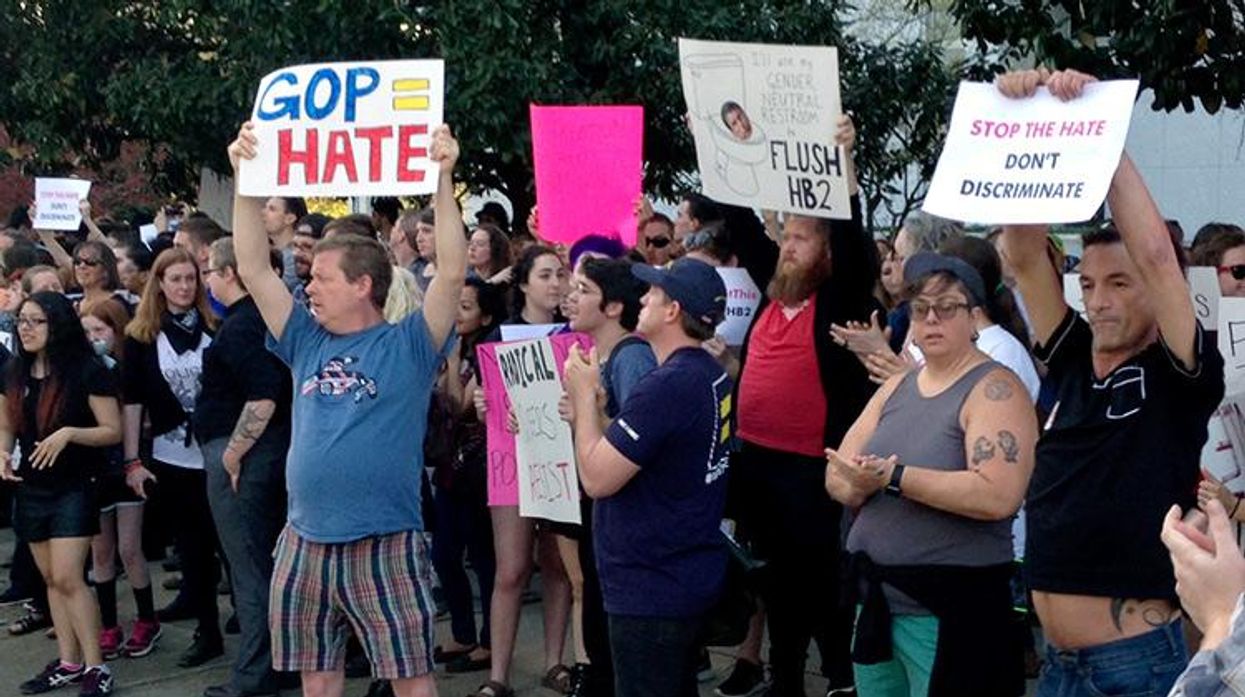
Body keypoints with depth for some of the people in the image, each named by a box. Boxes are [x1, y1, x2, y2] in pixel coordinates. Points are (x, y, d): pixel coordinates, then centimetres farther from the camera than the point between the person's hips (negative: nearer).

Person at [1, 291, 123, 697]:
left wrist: (69, 433, -26)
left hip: (73, 487, -6)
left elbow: (114, 431, -11)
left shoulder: (86, 371, -12)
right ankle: (68, 662, 20)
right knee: (51, 579, 11)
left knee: (67, 577, -12)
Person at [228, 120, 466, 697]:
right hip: (306, 542, 5)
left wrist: (442, 178, -20)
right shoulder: (307, 343, 10)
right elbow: (253, 269, 8)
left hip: (386, 544, -5)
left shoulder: (408, 345, -3)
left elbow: (452, 272, -15)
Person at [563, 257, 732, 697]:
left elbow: (597, 478, -22)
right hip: (690, 574, 10)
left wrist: (584, 395, -12)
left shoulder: (666, 387, -25)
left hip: (651, 587, -10)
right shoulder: (711, 374, 7)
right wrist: (588, 412, 5)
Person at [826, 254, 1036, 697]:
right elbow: (837, 475, 8)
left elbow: (997, 495, -25)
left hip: (951, 610, -7)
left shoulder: (995, 390, -11)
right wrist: (861, 483, -15)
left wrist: (893, 476, -23)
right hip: (876, 600, 7)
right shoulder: (896, 387, 12)